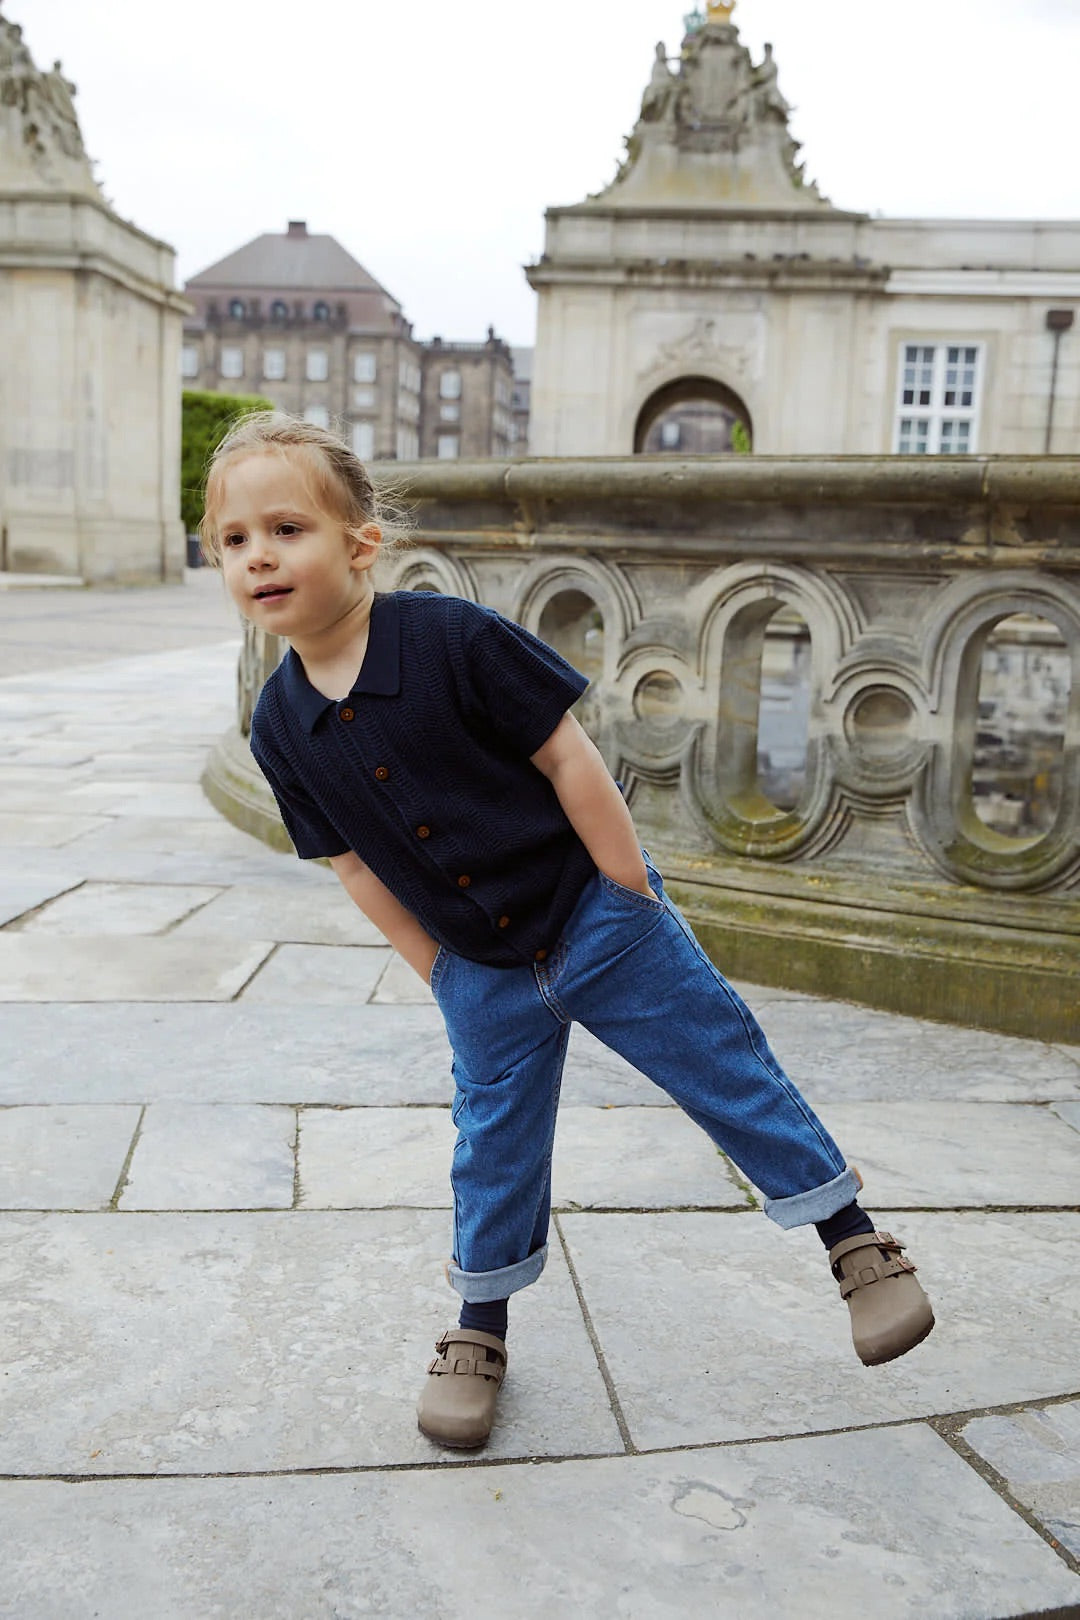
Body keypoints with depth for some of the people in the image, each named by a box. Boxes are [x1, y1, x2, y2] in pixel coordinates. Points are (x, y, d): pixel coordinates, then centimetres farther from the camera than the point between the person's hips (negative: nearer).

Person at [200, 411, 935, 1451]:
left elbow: (566, 755, -16)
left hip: (594, 918, -3)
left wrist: (635, 898, -12)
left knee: (728, 1069, 5)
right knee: (494, 1145, 14)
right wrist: (444, 976, 5)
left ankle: (857, 1243, 21)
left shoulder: (454, 638, -21)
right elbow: (356, 863, 3)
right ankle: (480, 1325, 34)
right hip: (482, 975, 4)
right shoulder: (279, 726, -6)